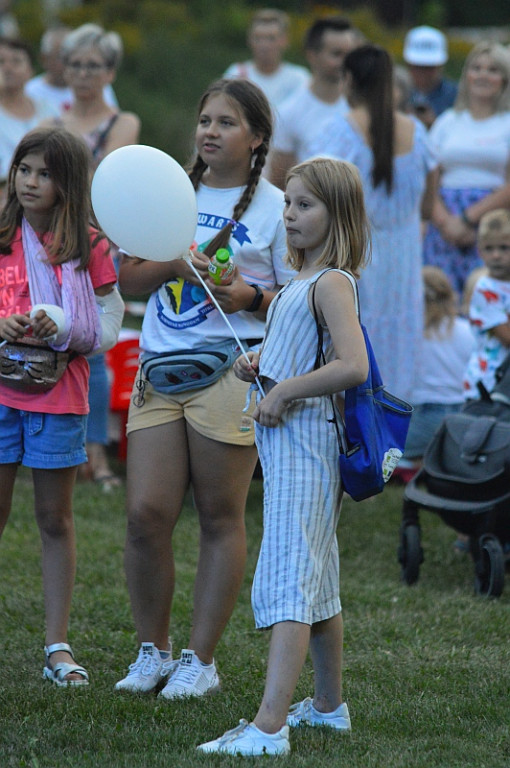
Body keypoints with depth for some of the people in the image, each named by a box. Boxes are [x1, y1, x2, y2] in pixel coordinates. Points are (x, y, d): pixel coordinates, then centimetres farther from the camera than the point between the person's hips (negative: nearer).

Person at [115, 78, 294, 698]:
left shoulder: (274, 207, 1)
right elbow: (128, 280, 11)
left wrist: (253, 298, -16)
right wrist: (175, 264, -7)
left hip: (231, 368, -4)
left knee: (220, 518, 1)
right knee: (146, 513, -3)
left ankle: (201, 659, 10)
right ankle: (152, 651, 13)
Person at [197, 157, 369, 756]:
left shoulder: (331, 284, -15)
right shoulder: (303, 281, 15)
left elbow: (353, 366, -28)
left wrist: (284, 391, -20)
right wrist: (262, 367, 11)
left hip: (304, 442, -11)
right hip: (287, 439, 11)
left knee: (288, 579, -17)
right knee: (315, 578, 19)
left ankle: (268, 728, -25)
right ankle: (329, 705, 31)